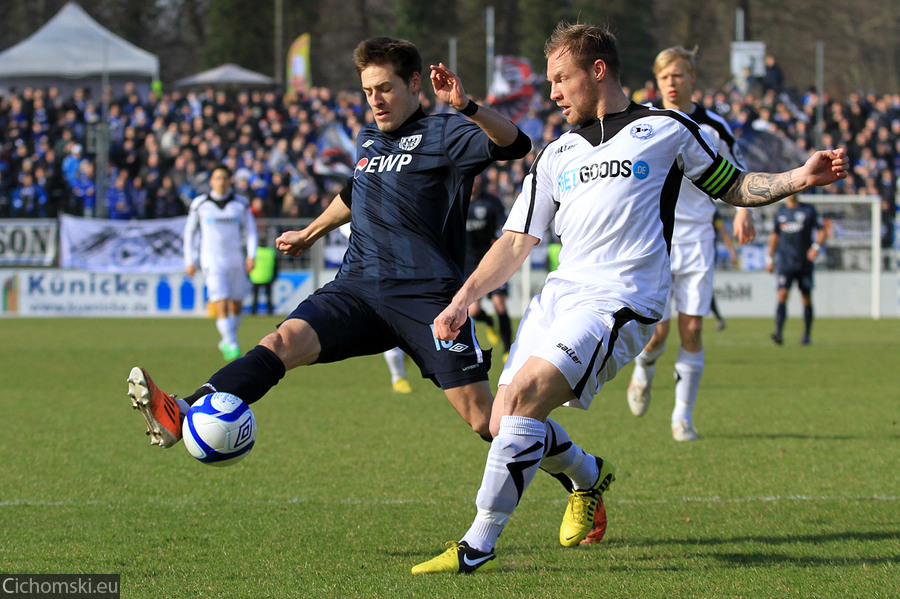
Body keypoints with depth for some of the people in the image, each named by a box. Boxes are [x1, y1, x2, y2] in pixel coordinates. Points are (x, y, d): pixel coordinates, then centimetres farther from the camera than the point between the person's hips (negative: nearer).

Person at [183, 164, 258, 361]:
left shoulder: (240, 204, 6)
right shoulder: (200, 204, 3)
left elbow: (250, 230, 9)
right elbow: (190, 232, 12)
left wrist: (251, 255, -4)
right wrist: (190, 261, 8)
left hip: (236, 260, 3)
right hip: (212, 260, -2)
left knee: (237, 305, 6)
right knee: (221, 303, -17)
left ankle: (227, 341, 27)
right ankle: (232, 345, -17)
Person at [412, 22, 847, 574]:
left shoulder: (666, 130, 7)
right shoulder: (556, 157, 21)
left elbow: (734, 187, 15)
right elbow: (517, 242, 20)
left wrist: (799, 178, -2)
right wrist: (464, 299, 9)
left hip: (620, 304, -6)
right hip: (559, 295, 6)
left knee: (525, 394, -25)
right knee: (505, 424, -4)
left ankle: (477, 548, -23)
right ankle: (590, 477, 29)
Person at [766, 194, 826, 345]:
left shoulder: (808, 210, 2)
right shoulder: (780, 211, 10)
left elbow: (821, 231, 3)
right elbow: (774, 235, 19)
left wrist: (816, 247, -15)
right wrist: (769, 258, 18)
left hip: (804, 263, -1)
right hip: (784, 262, 1)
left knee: (806, 299, 5)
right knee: (782, 295, -15)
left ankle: (806, 335, 19)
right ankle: (779, 333, -23)